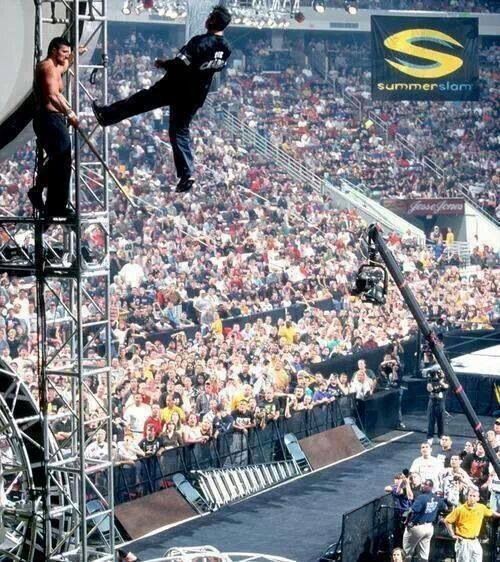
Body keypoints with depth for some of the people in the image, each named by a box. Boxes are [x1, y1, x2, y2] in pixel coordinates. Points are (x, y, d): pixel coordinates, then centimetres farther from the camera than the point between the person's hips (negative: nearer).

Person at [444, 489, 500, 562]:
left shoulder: (481, 508, 0)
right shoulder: (460, 509, -10)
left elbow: (491, 512, 21)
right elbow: (447, 521, -4)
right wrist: (453, 535, -4)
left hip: (475, 541, 4)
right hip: (463, 541, -4)